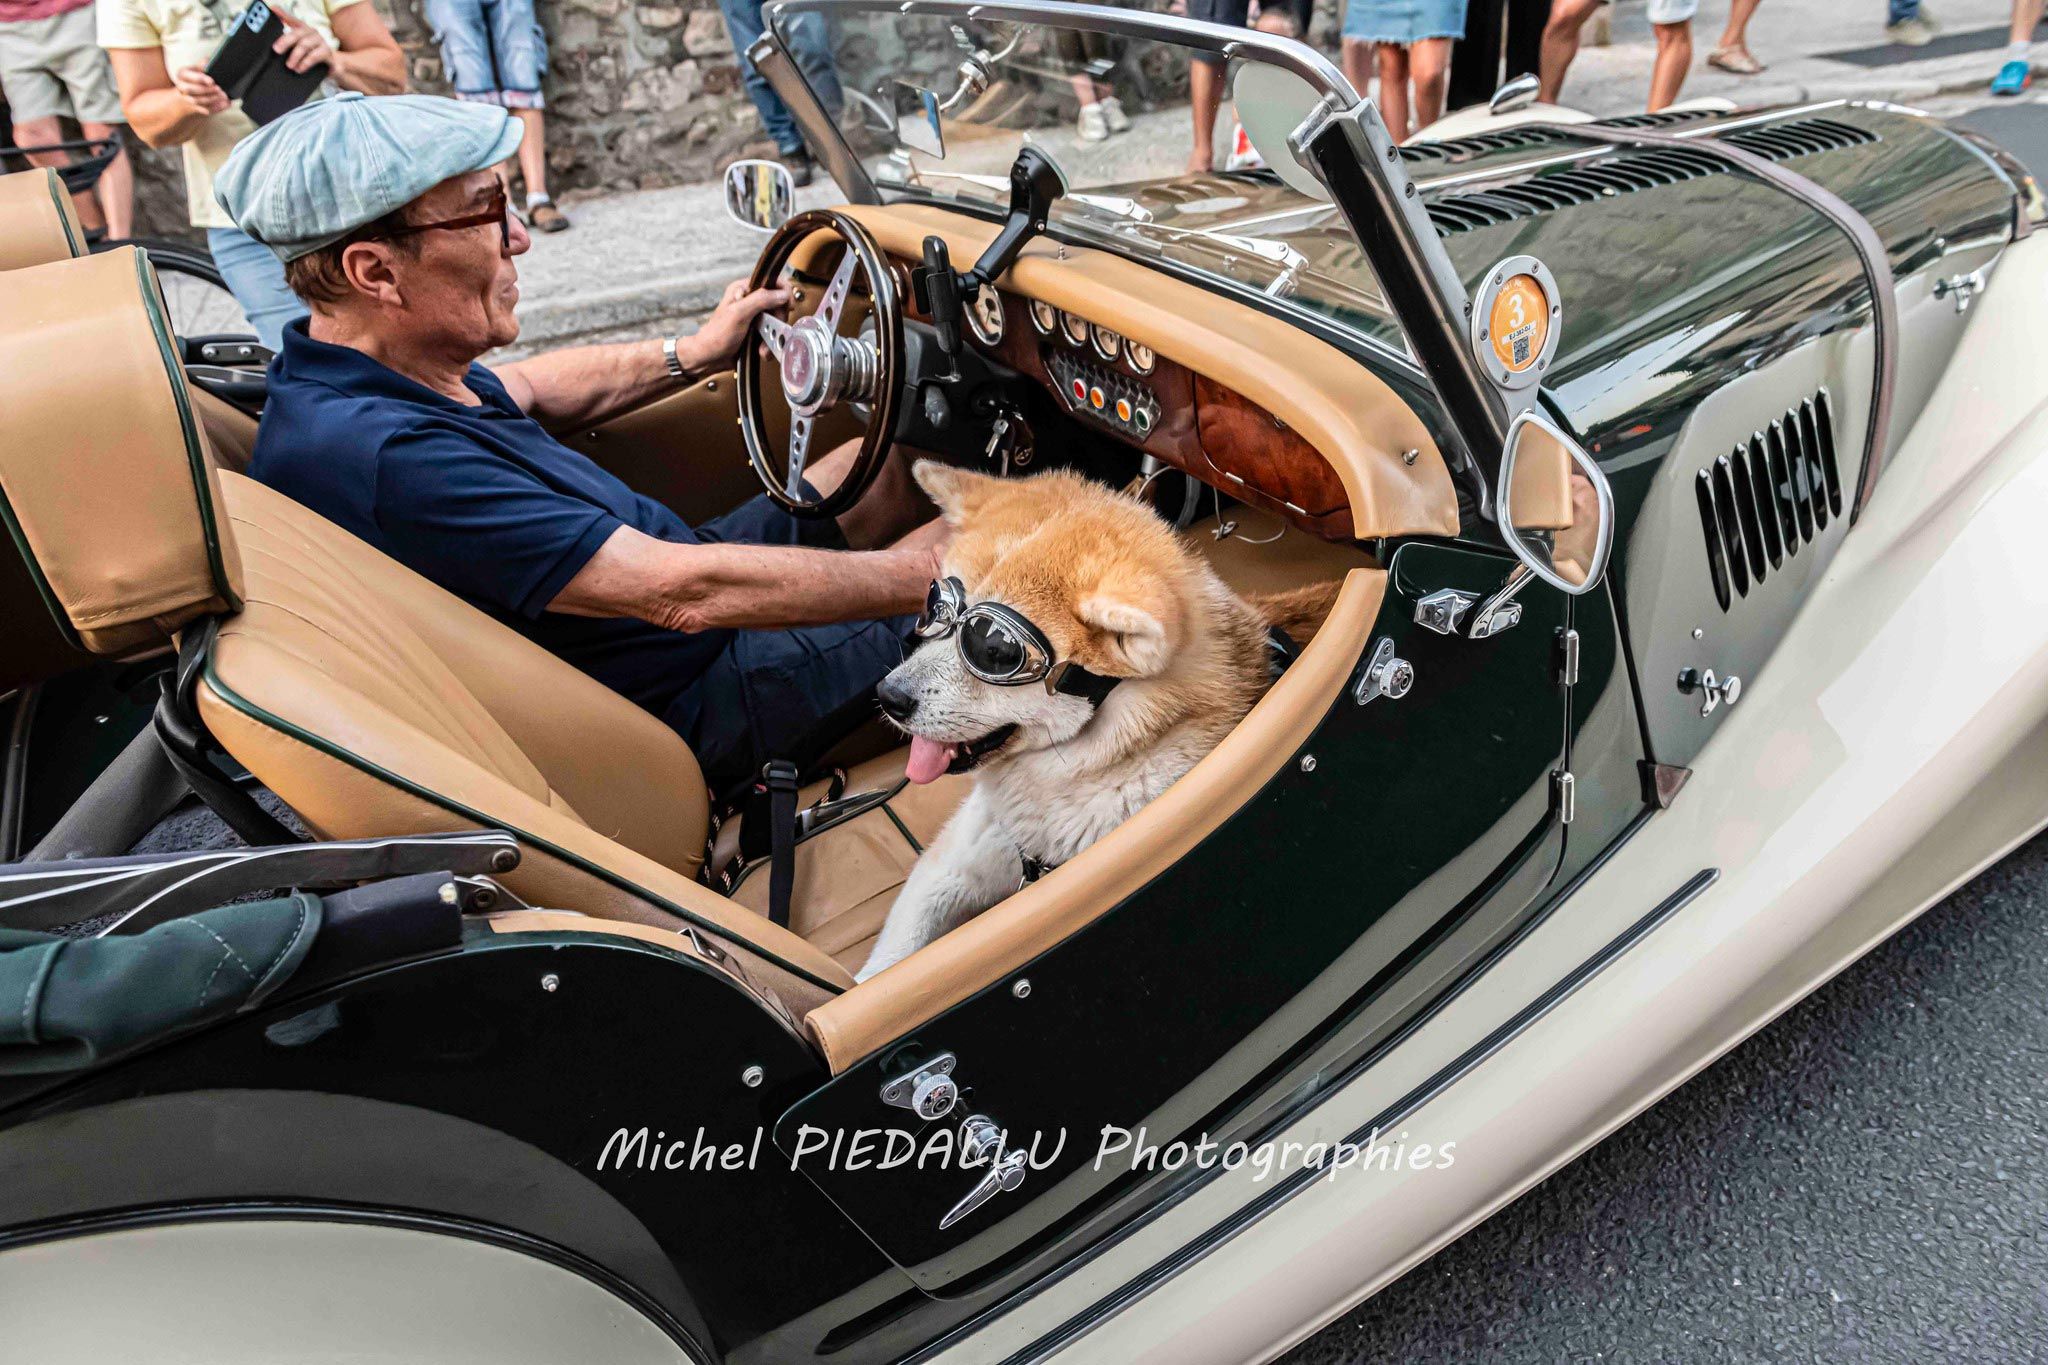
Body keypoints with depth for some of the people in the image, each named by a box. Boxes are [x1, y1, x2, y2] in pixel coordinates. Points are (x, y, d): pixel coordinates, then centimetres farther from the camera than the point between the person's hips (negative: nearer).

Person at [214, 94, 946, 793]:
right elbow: (686, 593, -32)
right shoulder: (385, 459, -33)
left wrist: (694, 354, 18)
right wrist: (919, 575, -24)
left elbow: (527, 387, 20)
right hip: (696, 708, -9)